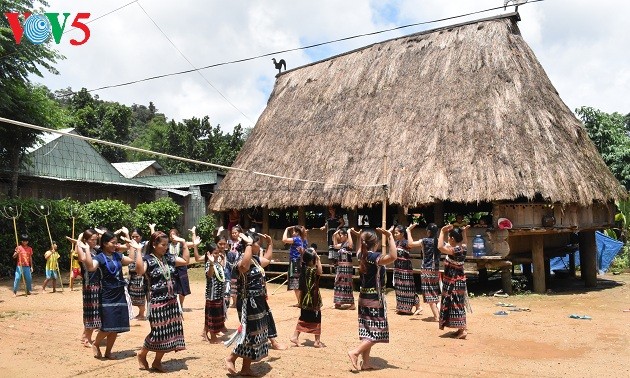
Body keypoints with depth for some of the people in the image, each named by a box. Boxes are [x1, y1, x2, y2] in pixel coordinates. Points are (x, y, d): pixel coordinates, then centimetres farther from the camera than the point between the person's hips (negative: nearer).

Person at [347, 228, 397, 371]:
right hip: (374, 299, -8)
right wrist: (390, 237, -33)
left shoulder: (361, 255, 5)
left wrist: (360, 237, 27)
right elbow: (393, 257, -36)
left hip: (364, 297, 8)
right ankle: (355, 352, -12)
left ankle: (366, 362, 16)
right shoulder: (374, 257, -19)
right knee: (376, 332, -1)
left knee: (367, 332, 12)